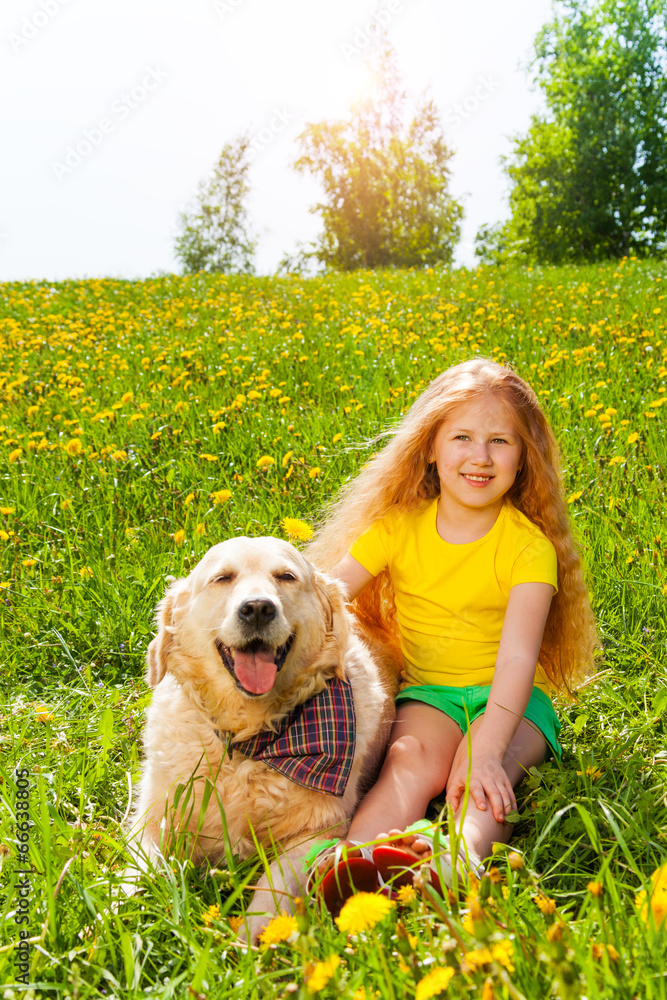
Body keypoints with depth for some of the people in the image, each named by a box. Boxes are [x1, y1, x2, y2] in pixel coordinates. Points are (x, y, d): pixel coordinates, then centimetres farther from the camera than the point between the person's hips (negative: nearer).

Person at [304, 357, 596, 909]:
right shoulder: (398, 526, 0)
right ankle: (349, 870, -56)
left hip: (509, 698, -1)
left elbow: (517, 657, -21)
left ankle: (461, 862, -62)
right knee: (411, 761, -32)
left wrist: (486, 751, -36)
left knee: (485, 774, -34)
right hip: (424, 691, 1)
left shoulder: (529, 545, -9)